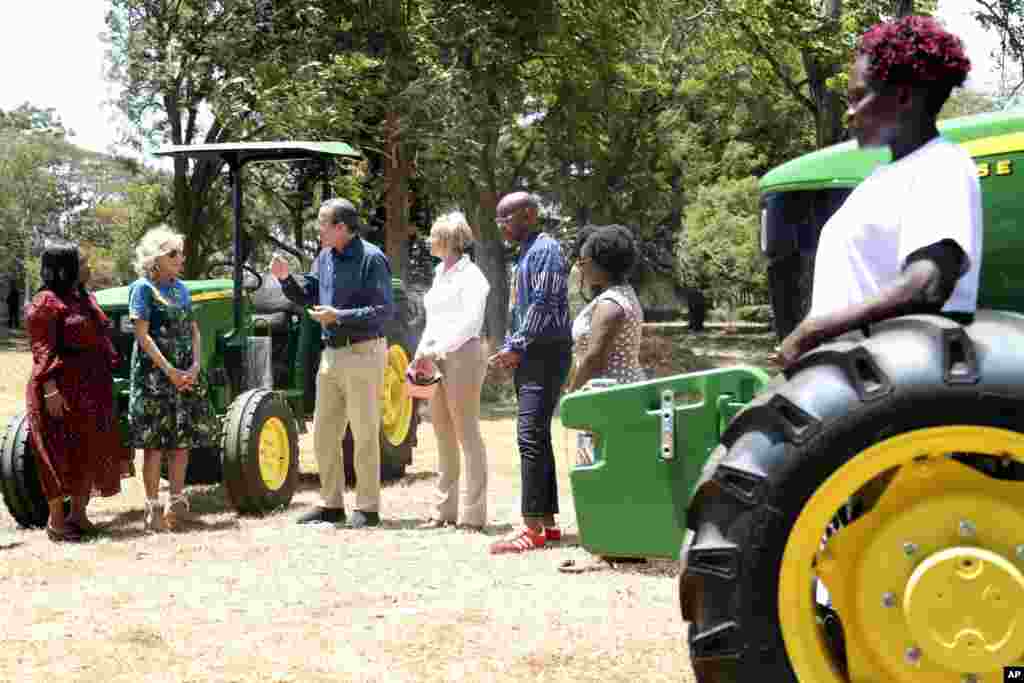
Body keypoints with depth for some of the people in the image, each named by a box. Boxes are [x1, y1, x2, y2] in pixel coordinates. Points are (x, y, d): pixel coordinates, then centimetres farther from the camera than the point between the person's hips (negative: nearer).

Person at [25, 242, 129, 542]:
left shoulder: (86, 299, 15)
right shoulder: (45, 303, -11)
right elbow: (43, 350, -16)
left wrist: (109, 371, 15)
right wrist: (50, 387, -23)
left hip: (92, 390, 8)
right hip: (61, 390, -8)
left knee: (91, 452, 9)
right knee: (63, 454, -3)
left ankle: (78, 514, 18)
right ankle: (56, 520, 7)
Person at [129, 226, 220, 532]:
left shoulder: (181, 288, 14)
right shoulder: (143, 288, -6)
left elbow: (193, 331, 12)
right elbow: (143, 335, -12)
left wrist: (195, 366, -4)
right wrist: (170, 371, -16)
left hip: (186, 374, 6)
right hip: (153, 373, -6)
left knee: (182, 440, 7)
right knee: (155, 442, -4)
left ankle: (177, 503, 15)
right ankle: (153, 508, 1)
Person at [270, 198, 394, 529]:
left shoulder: (371, 259, -13)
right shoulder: (325, 258, 11)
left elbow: (384, 311, -18)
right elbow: (306, 296, 19)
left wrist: (339, 316, -23)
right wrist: (285, 278, 1)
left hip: (363, 353, -8)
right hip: (332, 353, 8)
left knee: (364, 433, -2)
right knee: (323, 434, 10)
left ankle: (368, 508, 6)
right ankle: (331, 504, 20)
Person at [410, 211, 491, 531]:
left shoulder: (470, 275, -7)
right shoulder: (440, 273, 18)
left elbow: (471, 321, -18)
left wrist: (437, 349, -22)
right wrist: (420, 355, 11)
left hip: (462, 356, -8)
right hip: (436, 359, 8)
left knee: (467, 435, -6)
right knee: (443, 436, 10)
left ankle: (474, 514, -3)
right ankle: (444, 510, 15)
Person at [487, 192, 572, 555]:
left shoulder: (544, 249, -10)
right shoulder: (525, 254, 20)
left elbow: (544, 305, -19)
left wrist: (517, 346, -17)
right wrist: (510, 349, 12)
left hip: (545, 353, -10)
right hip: (529, 356, 10)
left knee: (531, 436, -15)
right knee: (537, 439, 11)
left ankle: (533, 527, -17)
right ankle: (547, 522, 17)